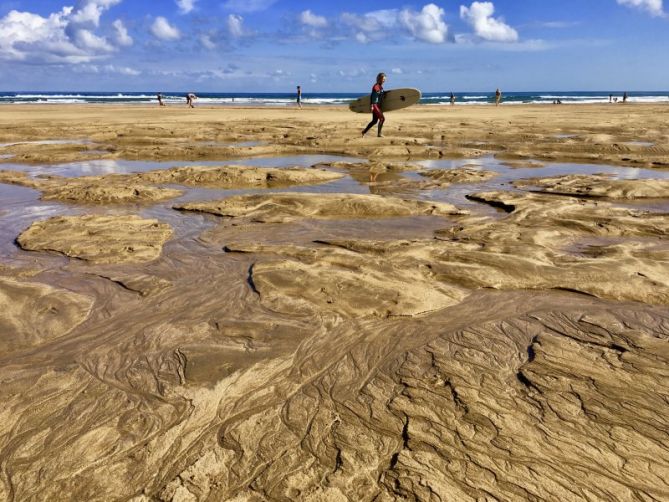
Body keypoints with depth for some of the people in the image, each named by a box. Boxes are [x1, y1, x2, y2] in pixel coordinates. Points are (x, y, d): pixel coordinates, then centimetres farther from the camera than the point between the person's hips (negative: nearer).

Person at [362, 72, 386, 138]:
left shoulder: (381, 87, 14)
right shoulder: (376, 86, -14)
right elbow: (372, 96, -19)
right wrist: (371, 105, -25)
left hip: (378, 105, 9)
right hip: (375, 105, -9)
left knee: (374, 121, 12)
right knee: (382, 118, -11)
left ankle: (364, 131, 21)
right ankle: (379, 134, -4)